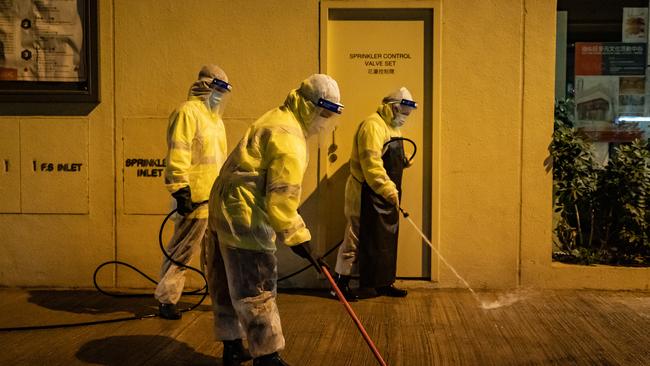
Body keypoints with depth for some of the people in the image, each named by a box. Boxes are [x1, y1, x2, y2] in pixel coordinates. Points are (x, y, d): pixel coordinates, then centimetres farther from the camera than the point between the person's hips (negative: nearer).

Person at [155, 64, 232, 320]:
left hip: (217, 200, 9)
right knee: (181, 251, -1)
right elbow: (177, 155, -18)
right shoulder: (188, 112, -10)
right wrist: (181, 191, -23)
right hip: (195, 200, -9)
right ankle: (166, 299, 11)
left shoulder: (215, 118, 20)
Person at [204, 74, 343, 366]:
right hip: (244, 219, -11)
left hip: (226, 210, 11)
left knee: (230, 284, 18)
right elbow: (282, 194, -21)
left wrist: (291, 228, 25)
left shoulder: (277, 121, 17)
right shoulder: (288, 136, -17)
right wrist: (296, 236, -15)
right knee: (256, 290, -2)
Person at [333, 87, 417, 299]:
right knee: (356, 238, -3)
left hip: (384, 196, 10)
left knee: (386, 240, 13)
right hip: (367, 195, -10)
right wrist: (389, 190, -29)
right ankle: (341, 283, 7)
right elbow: (371, 163, -26)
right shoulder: (373, 125, -16)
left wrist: (392, 191, 13)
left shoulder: (392, 128, 17)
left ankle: (384, 283, 23)